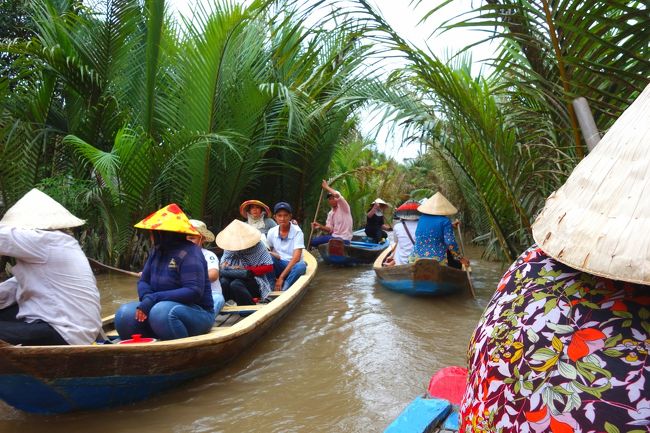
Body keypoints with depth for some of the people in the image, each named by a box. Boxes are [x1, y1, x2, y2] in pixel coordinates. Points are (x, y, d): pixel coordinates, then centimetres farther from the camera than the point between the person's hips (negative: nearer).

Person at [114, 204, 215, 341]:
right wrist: (147, 298, -15)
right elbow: (143, 281, 10)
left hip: (196, 313, -7)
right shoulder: (156, 251, 9)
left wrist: (153, 299, -27)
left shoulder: (189, 253, -15)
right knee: (125, 315, -17)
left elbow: (194, 291, -25)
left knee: (162, 311, -37)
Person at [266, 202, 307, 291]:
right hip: (279, 265, 3)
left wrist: (281, 277, -25)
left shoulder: (297, 231, -13)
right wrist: (272, 254, -14)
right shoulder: (272, 232, -1)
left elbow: (296, 257, -20)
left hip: (294, 265, -3)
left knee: (301, 266, -36)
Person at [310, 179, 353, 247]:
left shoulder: (343, 207, -7)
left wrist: (326, 187, -13)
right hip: (334, 236, 8)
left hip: (343, 239, -8)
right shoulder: (330, 213, 14)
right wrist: (320, 226, -12)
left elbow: (337, 195, -27)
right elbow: (330, 229, 8)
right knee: (313, 241, -1)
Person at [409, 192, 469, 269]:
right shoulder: (445, 221, -6)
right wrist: (461, 258, -3)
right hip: (436, 262, -5)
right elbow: (450, 243, -12)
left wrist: (451, 226, 34)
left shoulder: (421, 219, 9)